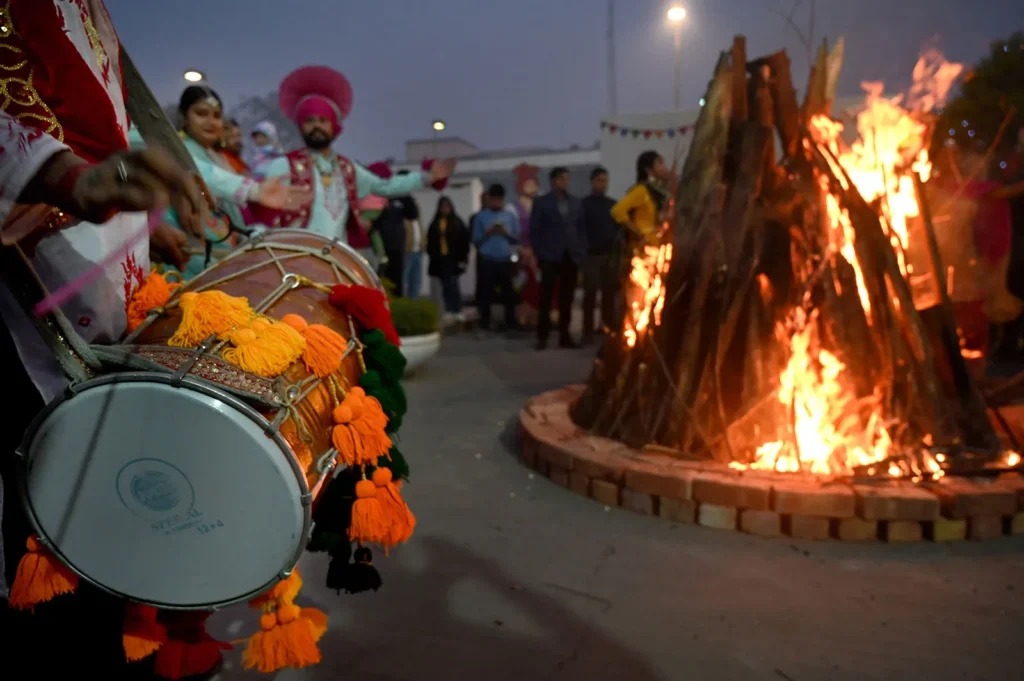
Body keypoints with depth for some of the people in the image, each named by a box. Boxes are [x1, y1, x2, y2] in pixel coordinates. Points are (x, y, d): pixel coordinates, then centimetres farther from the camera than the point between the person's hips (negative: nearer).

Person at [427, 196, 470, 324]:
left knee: (452, 284, -10)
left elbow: (464, 241, -4)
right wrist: (432, 256, 2)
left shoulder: (457, 222, -1)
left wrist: (463, 258, -8)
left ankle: (457, 311, -4)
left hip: (454, 259, -4)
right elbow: (430, 242, 10)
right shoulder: (435, 223, 8)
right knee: (445, 286, 8)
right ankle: (449, 311, 14)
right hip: (440, 259, 4)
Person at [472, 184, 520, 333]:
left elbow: (517, 239, 8)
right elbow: (476, 240, 2)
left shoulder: (511, 216, 8)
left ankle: (511, 324, 10)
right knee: (485, 293, 1)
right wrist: (488, 233, -13)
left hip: (505, 260, 1)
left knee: (508, 292, 3)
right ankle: (485, 324, 9)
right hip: (486, 261, -1)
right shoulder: (481, 216, 4)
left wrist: (506, 233, -10)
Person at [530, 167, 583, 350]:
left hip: (571, 257, 3)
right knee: (546, 299, -2)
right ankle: (542, 337, 3)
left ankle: (564, 336, 10)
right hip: (551, 257, -3)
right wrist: (539, 254, -6)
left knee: (566, 299, 4)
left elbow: (580, 228, 12)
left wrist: (581, 251, 2)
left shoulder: (575, 202, 12)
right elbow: (534, 230, 1)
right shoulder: (541, 203, 3)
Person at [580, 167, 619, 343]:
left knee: (609, 294, 4)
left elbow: (619, 227, 13)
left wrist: (618, 248, -1)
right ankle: (588, 332, 1)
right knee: (590, 294, -2)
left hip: (610, 255, 3)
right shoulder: (584, 204, 2)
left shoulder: (613, 205, 14)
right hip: (592, 255, -3)